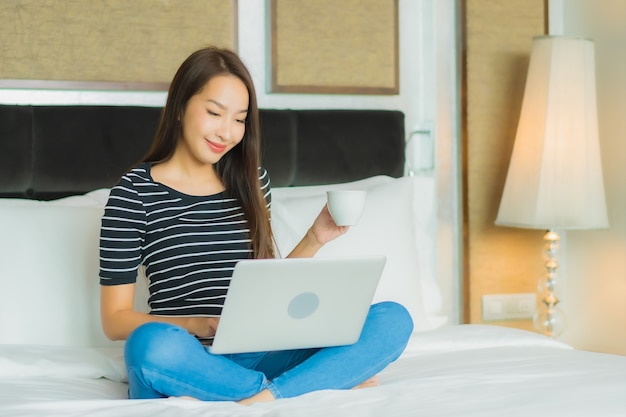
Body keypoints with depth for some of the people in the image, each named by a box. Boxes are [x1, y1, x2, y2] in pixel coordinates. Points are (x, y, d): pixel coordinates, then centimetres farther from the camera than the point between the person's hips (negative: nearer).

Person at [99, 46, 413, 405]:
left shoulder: (251, 182, 14)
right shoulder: (135, 191, 0)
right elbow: (115, 319, -3)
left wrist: (315, 240, 4)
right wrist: (201, 326, -18)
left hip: (254, 358, 4)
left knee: (393, 319, -14)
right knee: (152, 344, -40)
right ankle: (335, 380, -24)